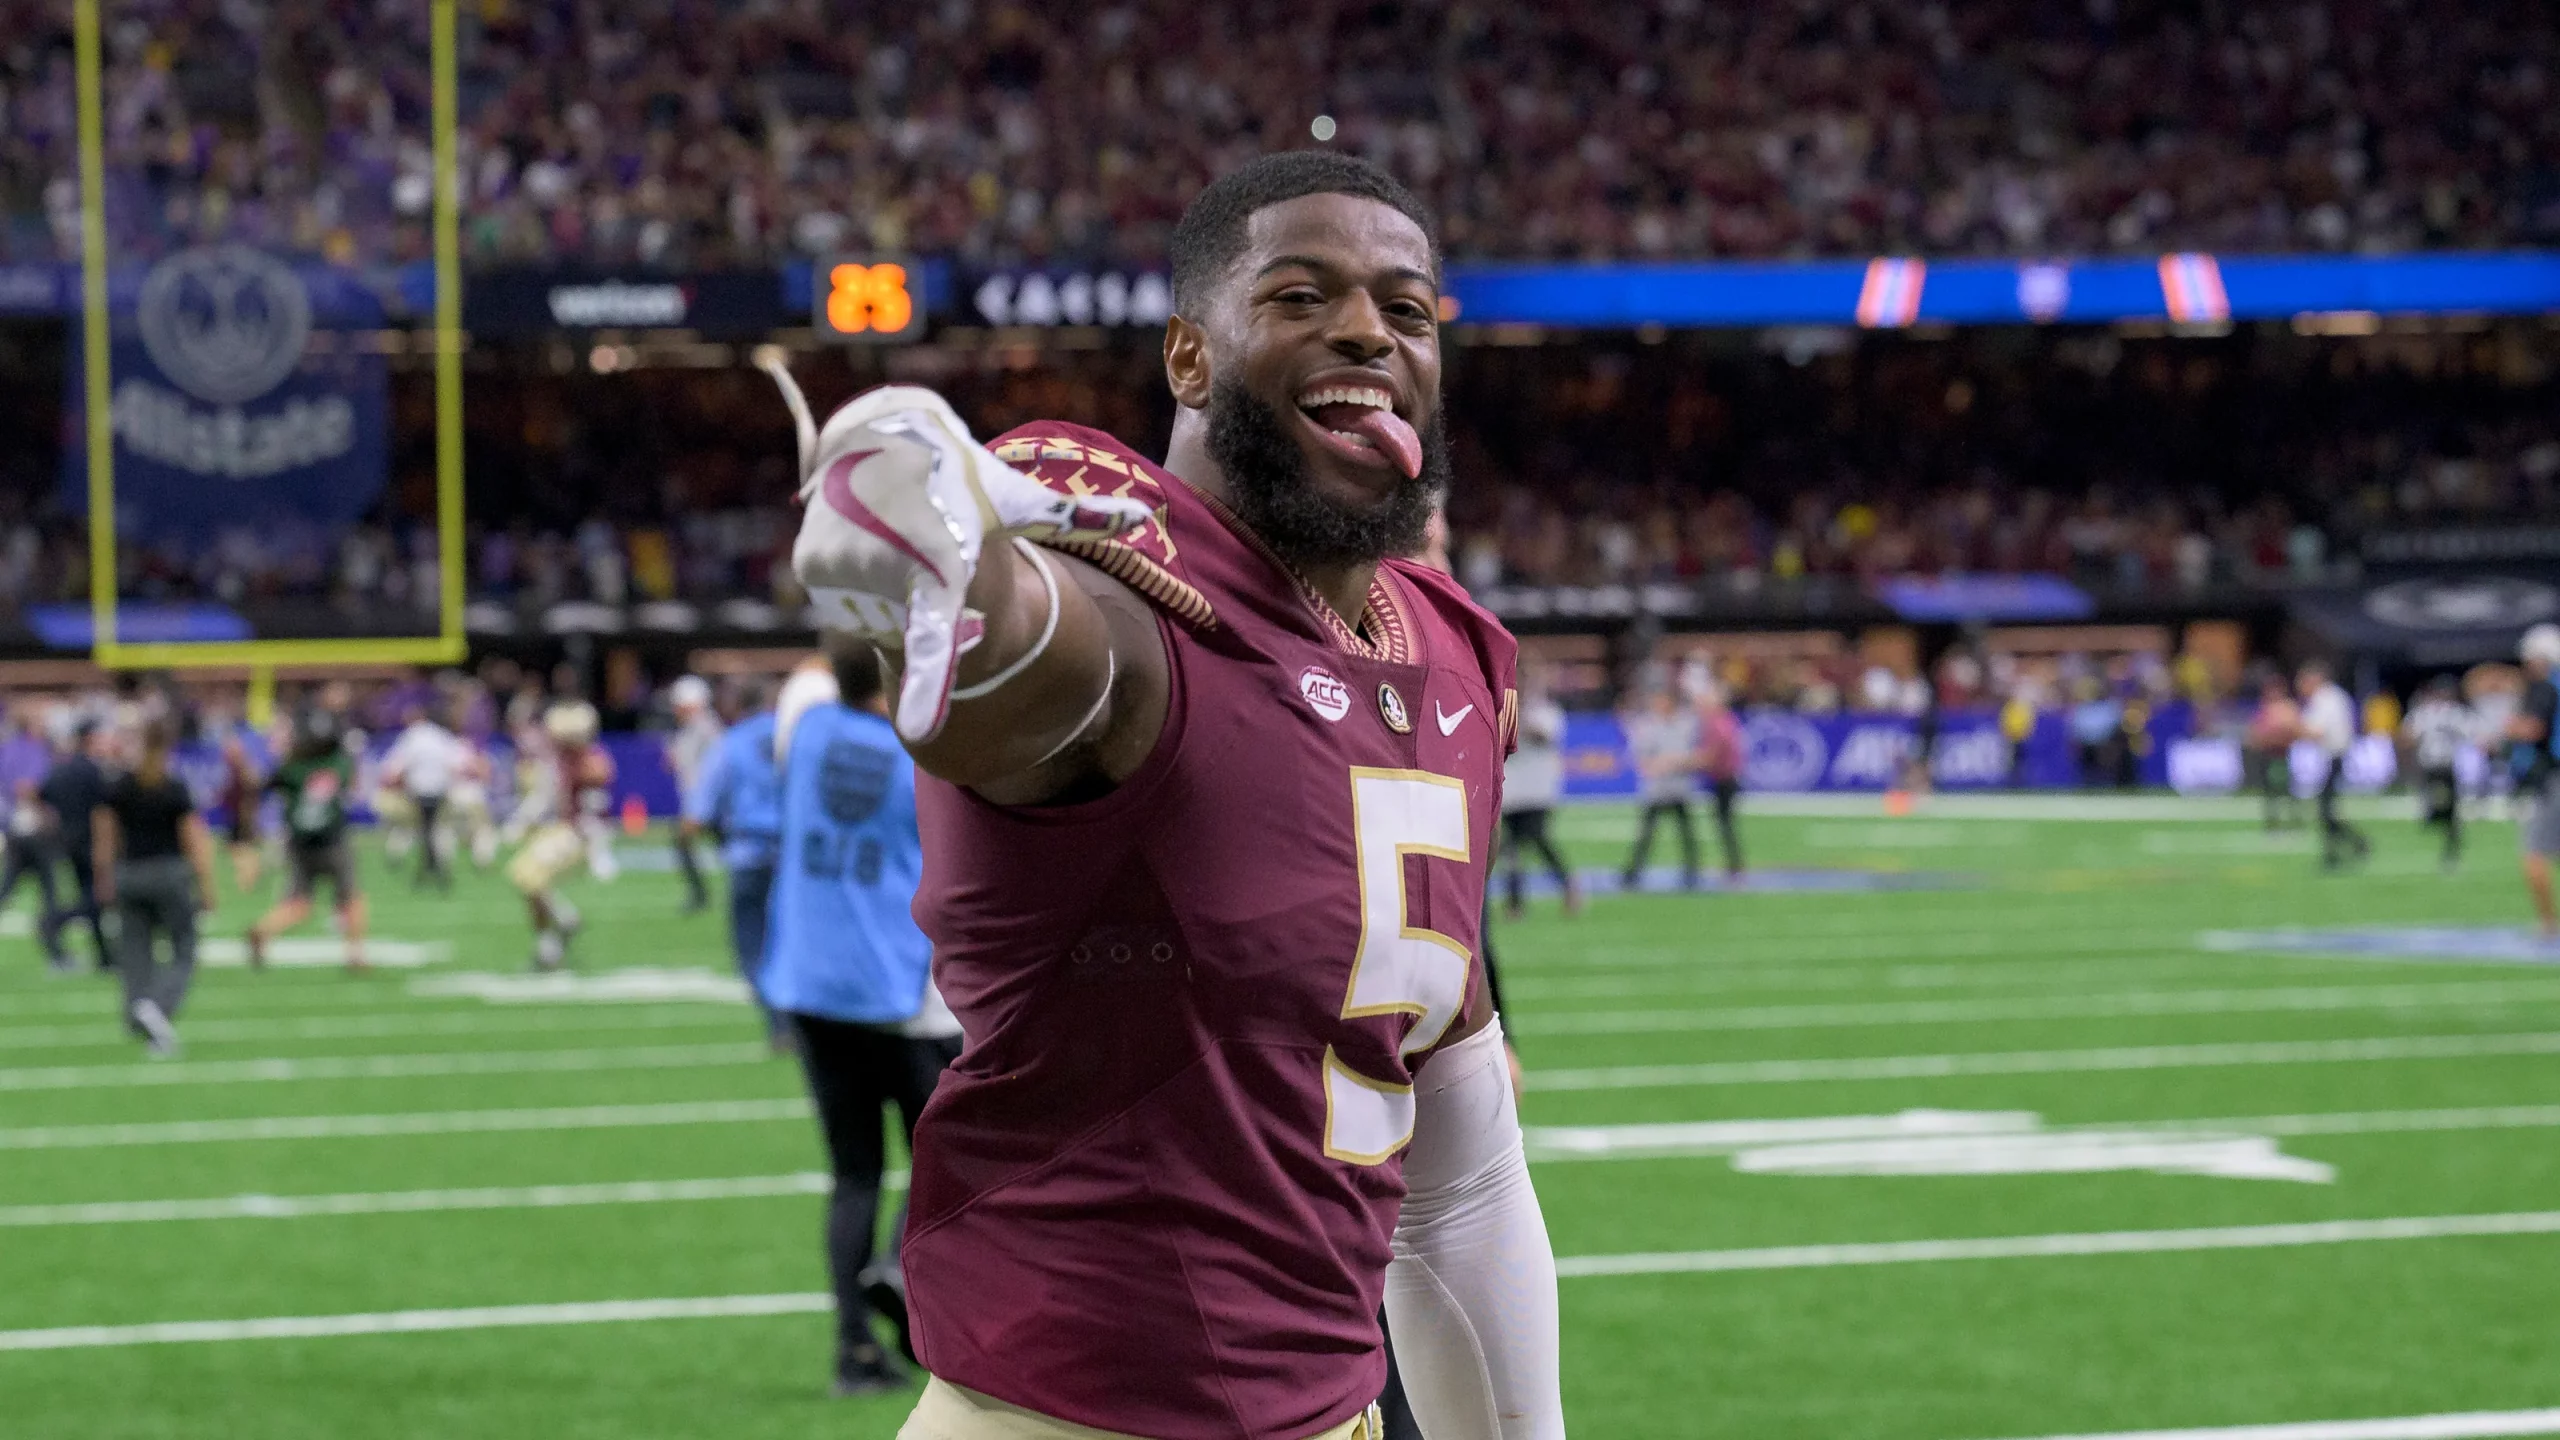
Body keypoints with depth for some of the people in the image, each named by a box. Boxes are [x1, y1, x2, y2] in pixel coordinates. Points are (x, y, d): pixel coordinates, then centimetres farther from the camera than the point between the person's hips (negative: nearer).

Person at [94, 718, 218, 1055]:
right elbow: (194, 840, -10)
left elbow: (104, 838, 4)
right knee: (183, 954, 4)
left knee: (136, 955, 11)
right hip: (170, 872, -3)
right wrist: (206, 888, -4)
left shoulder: (118, 787, 0)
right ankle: (158, 1007, -20)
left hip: (129, 874, 3)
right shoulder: (176, 789, -10)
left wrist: (105, 881, 15)